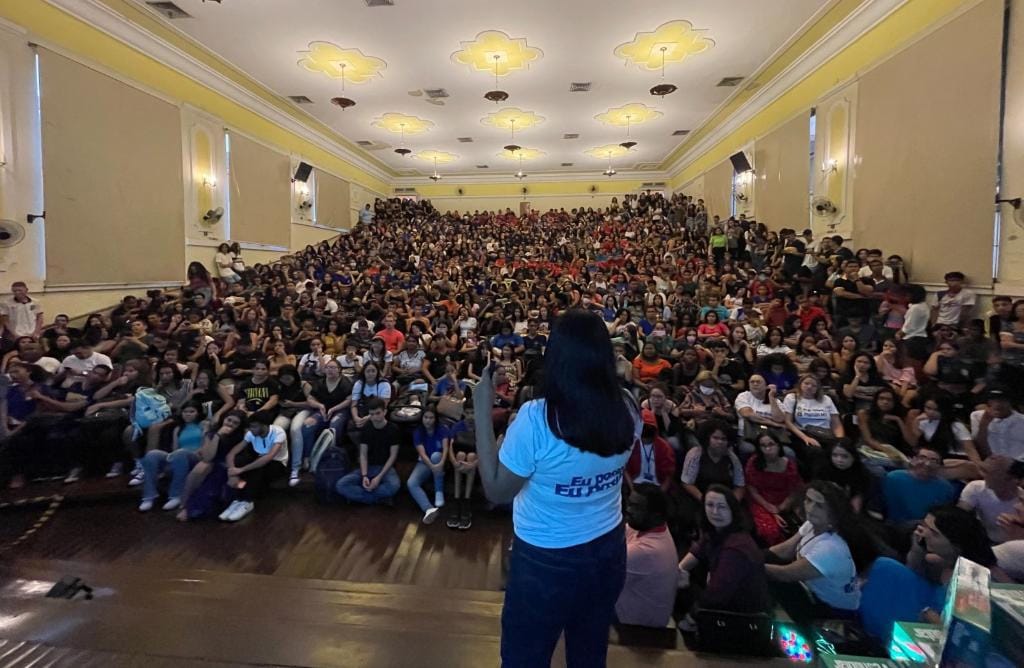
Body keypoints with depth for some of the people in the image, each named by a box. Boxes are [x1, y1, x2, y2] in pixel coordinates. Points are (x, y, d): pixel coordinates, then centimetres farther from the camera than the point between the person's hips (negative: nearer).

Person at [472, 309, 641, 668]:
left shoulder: (536, 418, -29)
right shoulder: (628, 409, -14)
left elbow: (496, 490, -17)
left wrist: (482, 409, -17)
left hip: (547, 562, -4)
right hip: (609, 550, 5)